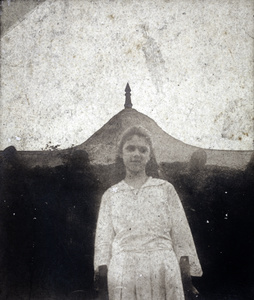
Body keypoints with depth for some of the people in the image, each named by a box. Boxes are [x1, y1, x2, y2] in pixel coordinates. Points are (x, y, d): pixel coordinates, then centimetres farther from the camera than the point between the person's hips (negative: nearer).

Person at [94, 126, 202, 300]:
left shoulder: (165, 189, 9)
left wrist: (186, 273, -3)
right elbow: (103, 239, 10)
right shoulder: (111, 195, 12)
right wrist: (102, 275, 1)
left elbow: (181, 234, 6)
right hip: (123, 271, 0)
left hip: (162, 269, 0)